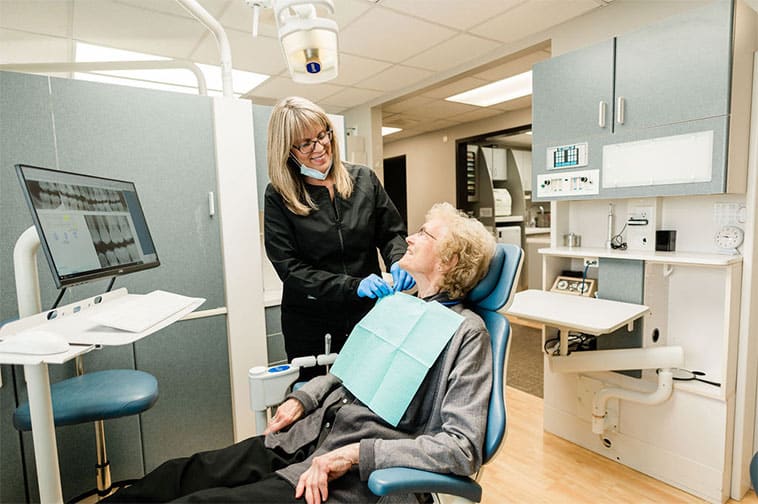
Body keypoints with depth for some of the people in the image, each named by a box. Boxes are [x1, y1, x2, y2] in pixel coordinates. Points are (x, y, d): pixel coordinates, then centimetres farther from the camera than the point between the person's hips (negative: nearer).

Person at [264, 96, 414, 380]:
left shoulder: (363, 180, -1)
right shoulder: (278, 197, -8)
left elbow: (392, 233, 4)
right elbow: (289, 269, -13)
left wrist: (397, 261, -18)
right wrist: (352, 286, -23)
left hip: (364, 311, 2)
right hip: (306, 317, -1)